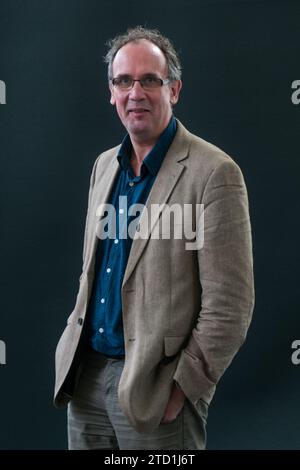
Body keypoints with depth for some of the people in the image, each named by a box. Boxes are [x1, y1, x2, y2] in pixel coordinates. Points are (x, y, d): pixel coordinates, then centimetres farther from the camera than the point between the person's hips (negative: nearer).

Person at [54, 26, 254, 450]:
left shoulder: (215, 173, -13)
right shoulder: (104, 165, 9)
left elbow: (229, 305, -15)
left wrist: (183, 387, -14)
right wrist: (73, 350, 10)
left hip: (154, 387, -6)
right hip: (86, 375, 6)